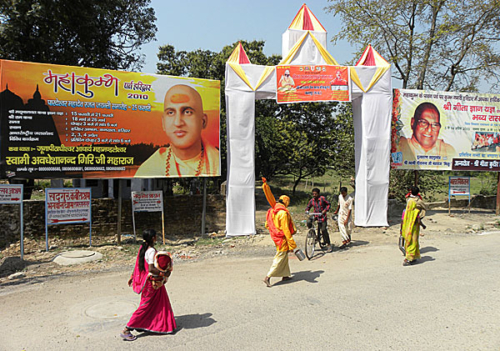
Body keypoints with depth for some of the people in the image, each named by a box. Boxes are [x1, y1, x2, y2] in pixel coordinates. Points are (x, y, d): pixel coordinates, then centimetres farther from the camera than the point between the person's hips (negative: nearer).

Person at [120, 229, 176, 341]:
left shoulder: (143, 247, 3)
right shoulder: (152, 251, -23)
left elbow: (138, 264, 10)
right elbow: (151, 269, -28)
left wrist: (132, 276, 17)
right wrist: (164, 273, -20)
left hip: (145, 279, 9)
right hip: (152, 281, -9)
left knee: (158, 302, 22)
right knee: (145, 305, 0)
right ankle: (126, 330, 4)